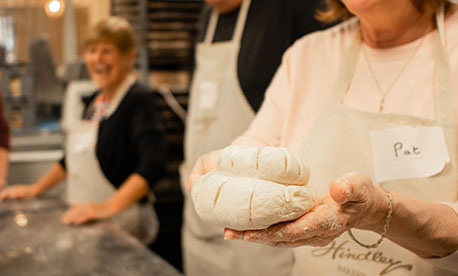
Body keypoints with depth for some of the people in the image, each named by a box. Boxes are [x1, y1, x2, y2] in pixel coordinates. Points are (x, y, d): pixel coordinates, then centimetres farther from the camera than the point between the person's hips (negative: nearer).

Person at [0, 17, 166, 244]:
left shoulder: (139, 99, -10)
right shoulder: (94, 101, 16)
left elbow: (152, 165, -22)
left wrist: (109, 206, -30)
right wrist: (36, 189, 24)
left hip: (119, 225, -7)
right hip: (83, 221, 7)